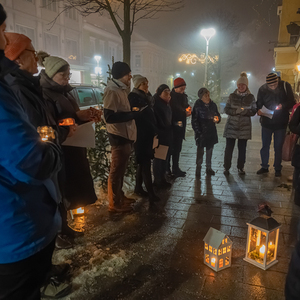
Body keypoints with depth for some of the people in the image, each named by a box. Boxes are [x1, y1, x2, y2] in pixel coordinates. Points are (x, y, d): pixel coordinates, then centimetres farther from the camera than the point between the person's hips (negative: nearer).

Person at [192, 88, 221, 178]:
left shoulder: (213, 104, 6)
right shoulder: (197, 106, -8)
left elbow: (218, 115, 18)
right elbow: (194, 120, -8)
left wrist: (217, 119, -6)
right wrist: (198, 132, -14)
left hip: (211, 131, 5)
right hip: (201, 132, -5)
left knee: (210, 150, 12)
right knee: (200, 151, -2)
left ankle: (208, 168, 25)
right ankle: (198, 169, 11)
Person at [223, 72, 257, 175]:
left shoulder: (251, 97, 5)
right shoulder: (232, 96, 4)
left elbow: (254, 111, 6)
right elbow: (226, 109, 2)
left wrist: (245, 111, -15)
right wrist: (235, 111, -17)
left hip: (244, 127, 1)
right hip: (231, 125, 0)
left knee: (242, 148, 5)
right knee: (229, 147, -1)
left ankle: (240, 167, 19)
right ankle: (226, 167, 10)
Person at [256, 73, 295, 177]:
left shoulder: (286, 86, -8)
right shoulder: (262, 89, -6)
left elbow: (291, 102, -3)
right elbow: (258, 104, 1)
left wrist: (283, 106, -23)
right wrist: (259, 111, -21)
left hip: (281, 123, -1)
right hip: (266, 122, 1)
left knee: (278, 147, 7)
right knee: (265, 145, 10)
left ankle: (278, 169, 21)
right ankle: (264, 167, 25)